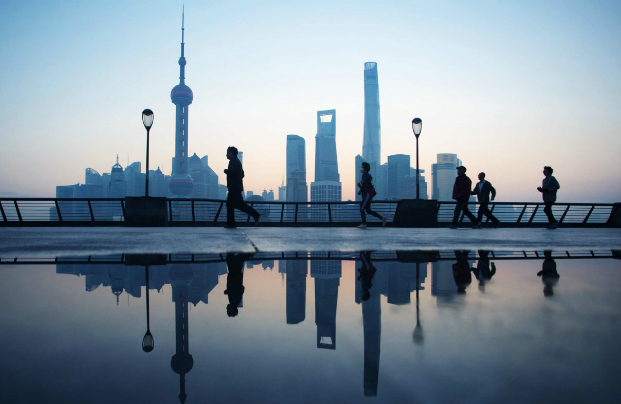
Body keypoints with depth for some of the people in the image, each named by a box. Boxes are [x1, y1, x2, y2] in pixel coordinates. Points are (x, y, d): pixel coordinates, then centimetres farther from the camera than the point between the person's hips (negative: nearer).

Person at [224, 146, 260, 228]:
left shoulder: (233, 161, -9)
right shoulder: (237, 161, 22)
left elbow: (232, 172, -24)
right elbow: (242, 174, 26)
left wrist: (226, 171, -5)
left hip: (234, 188, -10)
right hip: (235, 188, 10)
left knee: (239, 204, -12)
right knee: (229, 204, 9)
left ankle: (255, 215, -11)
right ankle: (231, 223, 8)